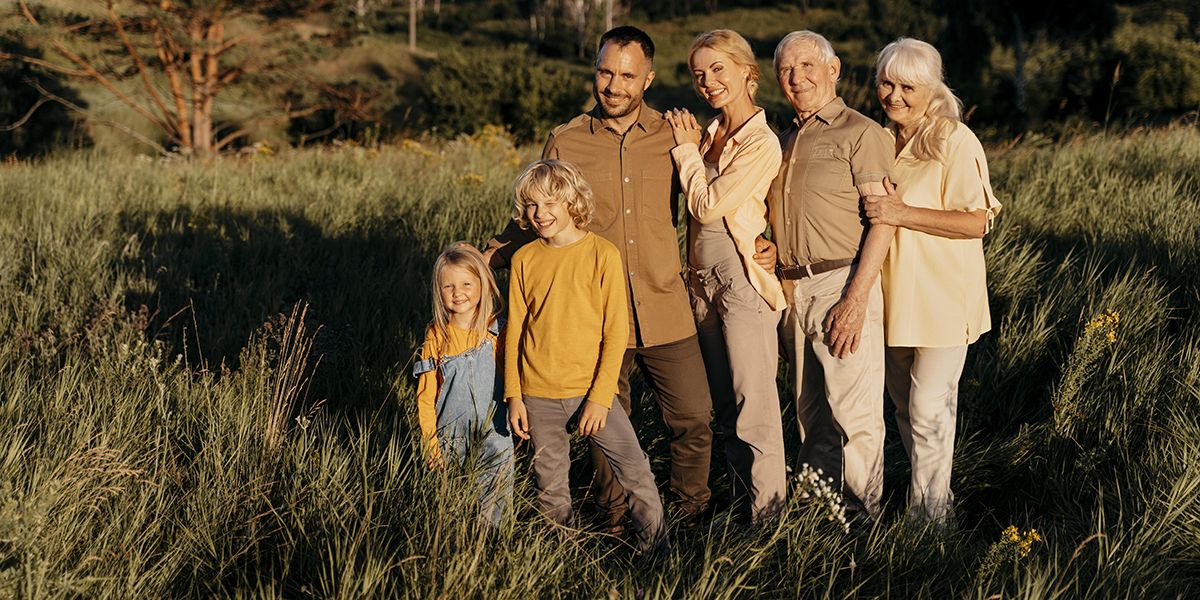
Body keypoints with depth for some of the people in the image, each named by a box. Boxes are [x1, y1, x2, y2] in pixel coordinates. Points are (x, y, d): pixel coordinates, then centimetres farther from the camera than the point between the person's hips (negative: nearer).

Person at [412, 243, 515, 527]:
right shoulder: (436, 335, -1)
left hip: (492, 432, -1)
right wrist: (430, 443, -2)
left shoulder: (498, 331, -4)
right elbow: (426, 393, 2)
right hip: (449, 436, 1)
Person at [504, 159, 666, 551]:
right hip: (538, 395, 3)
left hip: (590, 390, -2)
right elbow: (514, 331, 7)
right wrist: (513, 396, 2)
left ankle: (656, 549, 7)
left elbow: (616, 331, -7)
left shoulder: (602, 255, -7)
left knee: (635, 470, -6)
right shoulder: (524, 260, 2)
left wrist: (600, 397, -12)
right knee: (550, 486, 11)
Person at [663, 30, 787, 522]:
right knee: (723, 405, 14)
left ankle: (766, 512, 7)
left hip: (744, 282, -8)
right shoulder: (710, 135, 10)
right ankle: (740, 499, 25)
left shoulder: (761, 144, -14)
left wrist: (687, 149, -6)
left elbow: (708, 204, -17)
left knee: (754, 405, -2)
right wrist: (691, 147, 6)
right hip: (705, 281, 8)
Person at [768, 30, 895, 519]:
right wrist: (779, 288, 7)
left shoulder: (860, 134, -4)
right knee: (811, 410, 13)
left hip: (842, 285, -7)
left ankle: (861, 512, 4)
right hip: (792, 289, 7)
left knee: (855, 410, -5)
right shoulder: (783, 141, 18)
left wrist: (856, 299, -19)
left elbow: (883, 221, -11)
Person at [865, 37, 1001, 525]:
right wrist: (870, 208, 4)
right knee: (903, 401, 14)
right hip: (895, 293, 7)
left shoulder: (955, 142, -13)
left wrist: (902, 213, -24)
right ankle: (932, 494, 29)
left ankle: (929, 514, 5)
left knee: (929, 409, -7)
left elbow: (976, 222, -20)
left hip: (943, 297, -7)